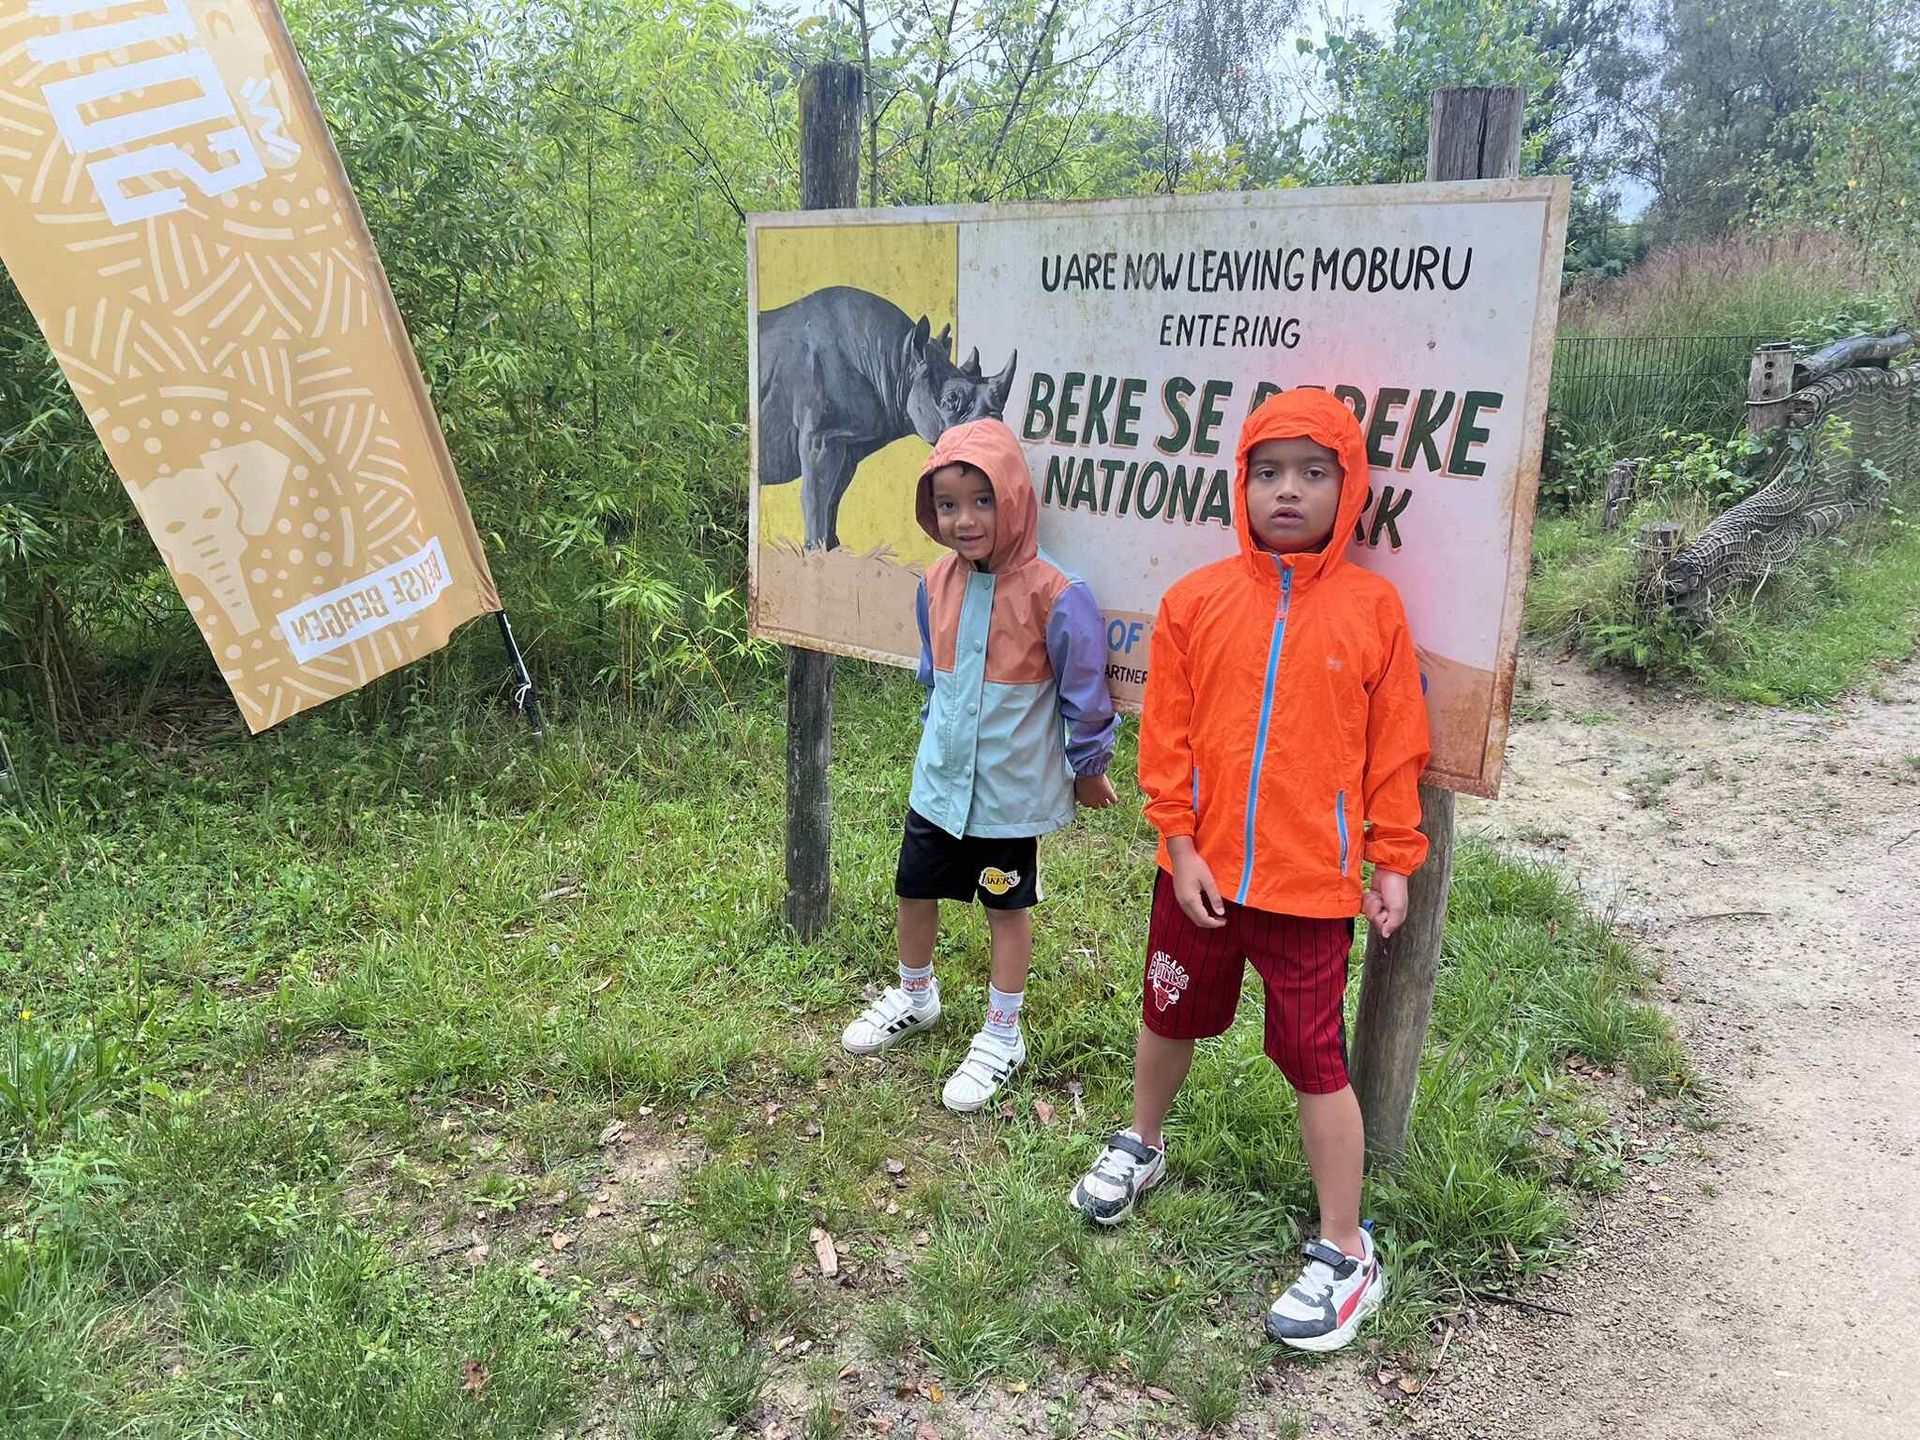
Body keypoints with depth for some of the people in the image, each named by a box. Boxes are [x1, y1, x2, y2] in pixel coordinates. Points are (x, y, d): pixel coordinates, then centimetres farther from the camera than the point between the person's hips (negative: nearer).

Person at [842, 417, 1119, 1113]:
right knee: (914, 889, 18)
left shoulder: (1053, 593, -22)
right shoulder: (938, 580, -3)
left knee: (1007, 907, 11)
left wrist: (1088, 768, -3)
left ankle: (1002, 1035, 30)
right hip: (939, 778, 6)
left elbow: (1085, 690, -12)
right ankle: (915, 997, 45)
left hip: (1011, 789, -5)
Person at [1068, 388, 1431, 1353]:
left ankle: (1345, 1257, 23)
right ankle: (1142, 1145, 50)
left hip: (1312, 881, -2)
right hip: (1200, 872, 2)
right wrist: (1180, 845, -6)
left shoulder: (1372, 608, -7)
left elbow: (1396, 749, -1)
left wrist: (1394, 860, 1)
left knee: (1315, 1060, 6)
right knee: (1170, 1018, 22)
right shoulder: (1197, 600, -5)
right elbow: (1165, 737, -3)